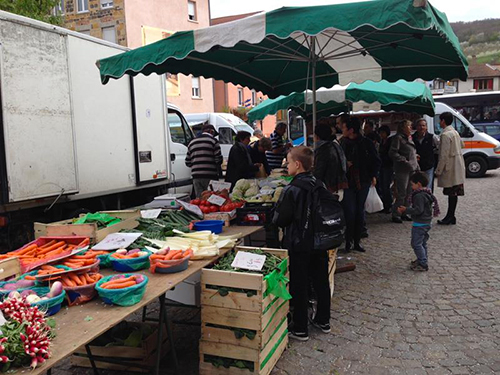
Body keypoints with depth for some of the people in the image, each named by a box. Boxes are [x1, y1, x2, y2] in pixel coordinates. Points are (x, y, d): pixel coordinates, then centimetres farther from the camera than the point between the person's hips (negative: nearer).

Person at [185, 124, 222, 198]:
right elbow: (219, 159, -7)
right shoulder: (213, 141, 0)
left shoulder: (192, 142, 17)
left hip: (196, 176, 5)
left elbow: (187, 162, 15)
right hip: (210, 176, -5)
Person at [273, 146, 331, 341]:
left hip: (299, 245, -7)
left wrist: (277, 213, 5)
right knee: (321, 281, 18)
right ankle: (323, 321, 34)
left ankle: (300, 329, 14)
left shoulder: (292, 190, -19)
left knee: (299, 286, 4)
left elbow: (280, 220, -15)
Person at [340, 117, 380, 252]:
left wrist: (373, 175, -4)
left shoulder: (366, 143, -3)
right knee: (350, 212, -6)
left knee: (360, 212, 8)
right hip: (348, 182, 0)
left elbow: (376, 161, 7)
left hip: (363, 182, 0)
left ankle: (357, 241, 19)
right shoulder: (343, 143, 1)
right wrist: (344, 163, -8)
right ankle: (349, 240, 9)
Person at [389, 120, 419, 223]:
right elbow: (392, 153, -15)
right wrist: (405, 161, -18)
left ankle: (404, 213, 18)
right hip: (402, 170, -8)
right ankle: (396, 214, 3)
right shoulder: (398, 138, -7)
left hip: (412, 169, 8)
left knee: (409, 193, 9)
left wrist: (417, 167, 15)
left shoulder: (409, 138, 19)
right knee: (402, 194, -7)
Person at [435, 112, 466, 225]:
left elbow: (444, 155, -19)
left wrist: (438, 170, -14)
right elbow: (461, 144, 29)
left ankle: (450, 217, -1)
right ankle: (451, 216, 16)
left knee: (452, 193, -5)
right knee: (454, 193, 10)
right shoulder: (455, 132, 13)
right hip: (457, 166, 9)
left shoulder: (445, 134, -16)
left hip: (450, 167, -9)